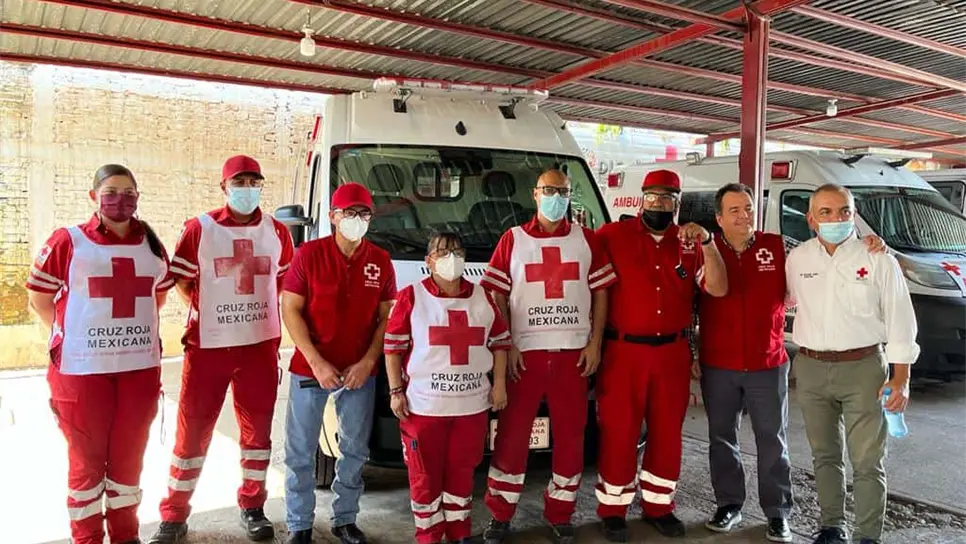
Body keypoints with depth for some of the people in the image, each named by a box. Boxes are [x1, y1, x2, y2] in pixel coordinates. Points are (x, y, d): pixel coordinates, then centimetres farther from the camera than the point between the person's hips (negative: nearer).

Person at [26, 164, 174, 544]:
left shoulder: (151, 245, 7)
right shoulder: (68, 241, -5)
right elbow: (39, 299, 1)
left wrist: (135, 328, 12)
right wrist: (71, 337, -1)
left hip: (140, 367, 4)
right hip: (82, 369, -3)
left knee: (130, 455, 13)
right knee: (86, 459, 8)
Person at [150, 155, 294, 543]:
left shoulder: (277, 232, 5)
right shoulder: (199, 228, -3)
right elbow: (182, 282, 3)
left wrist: (262, 313, 4)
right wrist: (206, 312, -4)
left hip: (260, 346, 2)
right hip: (207, 346, -2)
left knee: (257, 430, 11)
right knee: (192, 431, 6)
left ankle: (252, 507, 26)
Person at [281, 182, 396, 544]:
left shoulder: (381, 261, 0)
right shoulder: (309, 254, -7)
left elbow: (387, 317, 4)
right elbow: (290, 310, -7)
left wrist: (368, 362, -8)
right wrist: (317, 363, -14)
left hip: (360, 371, 2)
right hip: (310, 368, -2)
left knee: (355, 450, 12)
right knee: (301, 451, 6)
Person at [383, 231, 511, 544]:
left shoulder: (482, 298, 8)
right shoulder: (411, 297, -4)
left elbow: (500, 342, 13)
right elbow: (393, 347, -3)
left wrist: (499, 383, 6)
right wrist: (396, 391, -7)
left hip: (472, 404, 3)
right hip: (423, 404, -3)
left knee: (462, 472, 14)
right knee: (425, 475, 7)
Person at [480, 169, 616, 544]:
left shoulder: (586, 239, 8)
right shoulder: (512, 240, 4)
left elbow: (600, 292, 8)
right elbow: (497, 296, 2)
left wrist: (595, 342, -1)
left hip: (573, 352, 2)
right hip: (526, 352, -1)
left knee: (571, 435, 7)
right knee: (512, 435, 2)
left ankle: (560, 514, 22)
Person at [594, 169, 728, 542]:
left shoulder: (689, 245, 7)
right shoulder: (613, 236, -4)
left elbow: (719, 289, -3)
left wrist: (706, 242, -13)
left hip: (672, 353, 4)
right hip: (623, 351, -4)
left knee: (667, 433, 12)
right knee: (619, 433, 3)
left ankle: (659, 506, 29)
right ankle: (613, 511, 18)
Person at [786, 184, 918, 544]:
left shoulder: (878, 260, -5)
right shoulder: (797, 259, 3)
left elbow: (900, 322, -3)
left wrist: (900, 378, -6)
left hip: (863, 368, -3)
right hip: (810, 369, 4)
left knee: (867, 460, 1)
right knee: (825, 454, 15)